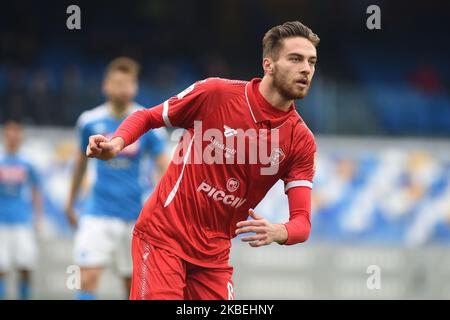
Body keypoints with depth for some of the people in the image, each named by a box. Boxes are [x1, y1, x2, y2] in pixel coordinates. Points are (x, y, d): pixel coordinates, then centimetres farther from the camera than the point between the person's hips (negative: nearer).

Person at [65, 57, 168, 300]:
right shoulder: (90, 121, 0)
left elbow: (164, 167, -3)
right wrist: (70, 204, 22)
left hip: (134, 215, 0)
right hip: (97, 213, 0)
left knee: (134, 284, 7)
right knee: (88, 279, -14)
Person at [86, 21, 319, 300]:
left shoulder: (302, 140, -4)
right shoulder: (215, 93, -10)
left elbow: (302, 221, -8)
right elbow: (147, 117, 4)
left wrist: (278, 233, -32)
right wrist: (116, 143, -17)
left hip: (215, 254, 4)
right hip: (163, 234, -4)